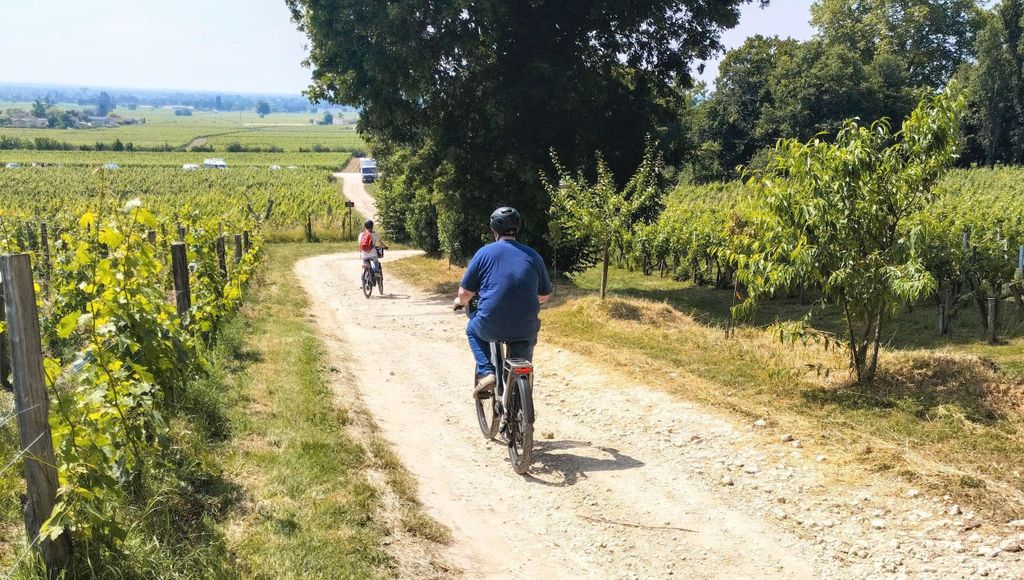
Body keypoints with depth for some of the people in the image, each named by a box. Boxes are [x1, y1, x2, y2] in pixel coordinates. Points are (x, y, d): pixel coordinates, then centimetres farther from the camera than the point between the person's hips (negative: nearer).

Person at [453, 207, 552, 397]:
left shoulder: (485, 253, 1)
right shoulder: (532, 255, 7)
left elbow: (465, 293, 3)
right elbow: (544, 296, 14)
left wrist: (460, 302, 27)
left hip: (490, 327, -2)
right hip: (525, 329, 2)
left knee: (473, 329, 32)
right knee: (528, 338, 36)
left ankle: (486, 373, 11)